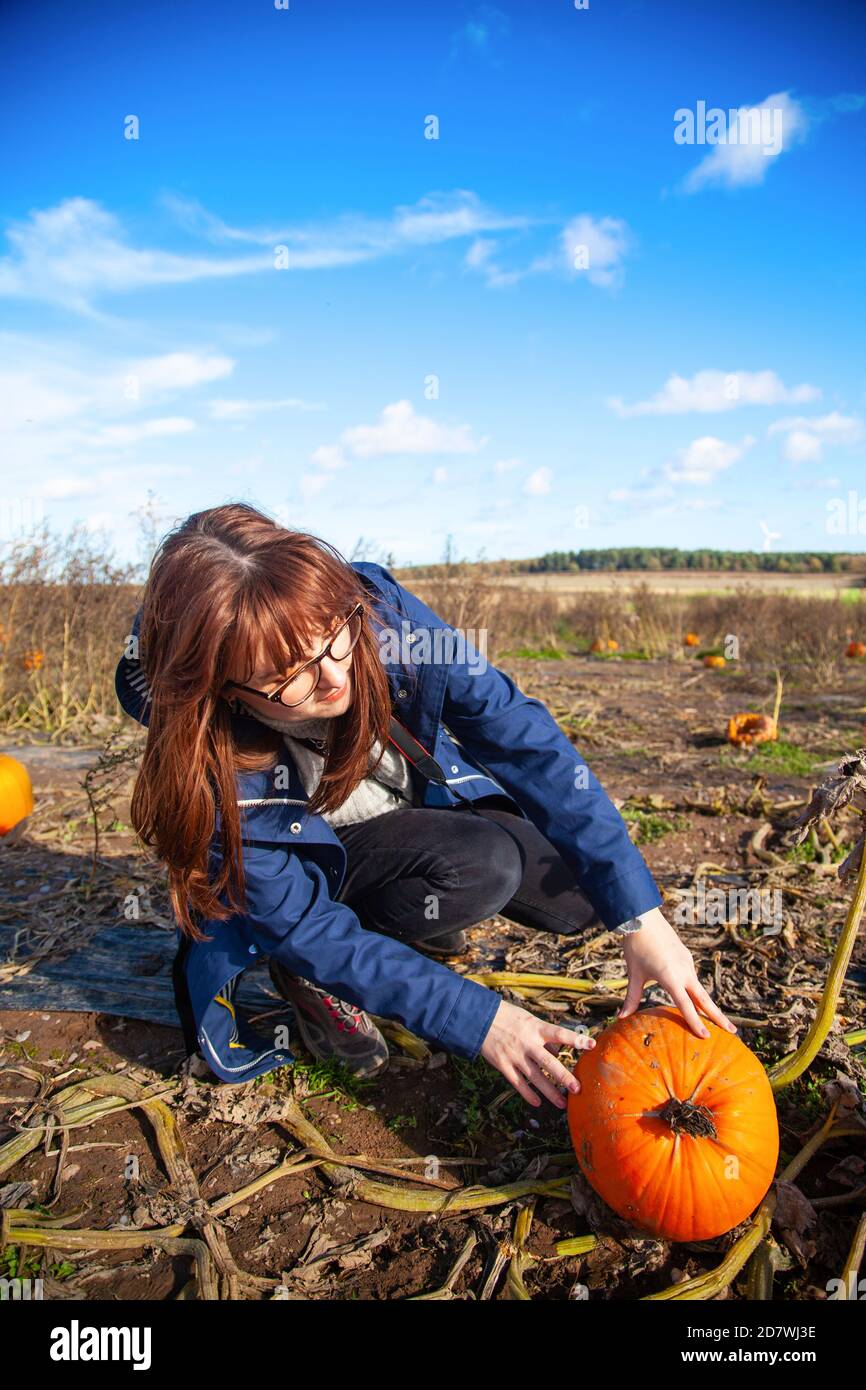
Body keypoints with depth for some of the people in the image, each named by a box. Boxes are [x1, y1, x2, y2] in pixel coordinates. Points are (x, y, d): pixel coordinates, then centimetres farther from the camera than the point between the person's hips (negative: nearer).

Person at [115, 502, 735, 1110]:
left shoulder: (377, 607, -31)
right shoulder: (208, 759, -34)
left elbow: (520, 733, -29)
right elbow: (300, 926, -26)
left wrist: (638, 913, -32)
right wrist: (478, 1020, -31)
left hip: (426, 806, 4)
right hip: (321, 861, -3)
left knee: (583, 895, -9)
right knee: (480, 865, -31)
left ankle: (411, 918, 13)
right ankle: (311, 975, -6)